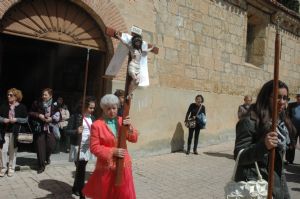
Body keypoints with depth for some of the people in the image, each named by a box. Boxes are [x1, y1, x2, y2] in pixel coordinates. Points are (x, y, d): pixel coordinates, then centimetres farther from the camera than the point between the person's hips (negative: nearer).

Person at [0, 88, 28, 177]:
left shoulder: (22, 107, -1)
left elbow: (26, 119, -2)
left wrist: (16, 119, -15)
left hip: (15, 132, -2)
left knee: (13, 151, 7)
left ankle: (11, 168, 21)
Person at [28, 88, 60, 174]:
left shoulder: (55, 106, -2)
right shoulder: (38, 104, 3)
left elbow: (58, 117, 0)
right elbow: (31, 113, 7)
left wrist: (51, 119, -16)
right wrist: (39, 115, -10)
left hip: (51, 129, -1)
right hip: (40, 128, 1)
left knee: (51, 145, -4)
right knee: (40, 147, 1)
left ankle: (47, 157, 31)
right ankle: (41, 166, 13)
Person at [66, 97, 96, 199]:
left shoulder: (92, 118, 7)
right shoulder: (75, 116, -9)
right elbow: (67, 131, -8)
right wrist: (76, 131, -27)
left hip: (87, 147, 5)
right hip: (78, 146, -5)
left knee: (81, 168, 15)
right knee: (81, 169, -2)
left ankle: (76, 188, 33)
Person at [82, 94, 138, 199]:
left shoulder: (122, 121, 4)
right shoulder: (97, 125, -10)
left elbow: (134, 139, 2)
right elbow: (94, 147, -11)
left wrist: (129, 127, -17)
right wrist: (112, 152, -20)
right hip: (106, 166, -3)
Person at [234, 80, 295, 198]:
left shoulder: (282, 121, 7)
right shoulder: (250, 121, -18)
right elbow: (239, 157, -20)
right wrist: (263, 145, -35)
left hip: (278, 182, 8)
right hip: (255, 184, -7)